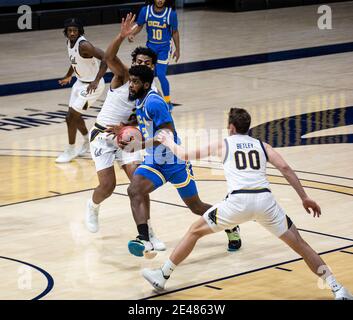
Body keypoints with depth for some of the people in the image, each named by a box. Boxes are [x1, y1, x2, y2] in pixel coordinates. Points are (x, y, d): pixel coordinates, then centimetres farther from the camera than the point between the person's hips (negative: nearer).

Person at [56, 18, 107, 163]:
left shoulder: (83, 45, -27)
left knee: (71, 117, -9)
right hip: (80, 82, 9)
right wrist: (68, 76, 28)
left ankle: (70, 151, 7)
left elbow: (105, 57, -34)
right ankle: (87, 142, 41)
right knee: (75, 115, 18)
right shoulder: (69, 43, 0)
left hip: (92, 85, -9)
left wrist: (96, 80, -37)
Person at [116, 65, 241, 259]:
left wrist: (140, 145, -30)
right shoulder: (139, 102, 6)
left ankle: (230, 227, 34)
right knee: (134, 190, -22)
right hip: (153, 161, 7)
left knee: (196, 207, 7)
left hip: (174, 162, -7)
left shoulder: (154, 103, -22)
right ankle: (145, 241, -32)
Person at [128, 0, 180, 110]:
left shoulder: (171, 13, -16)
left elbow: (175, 32, -4)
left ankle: (168, 102, 2)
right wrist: (132, 34, -18)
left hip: (164, 47, -3)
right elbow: (139, 26, 2)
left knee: (161, 74, -12)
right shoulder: (146, 10, -11)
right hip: (151, 45, 3)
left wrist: (177, 50, 1)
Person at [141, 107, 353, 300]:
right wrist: (304, 198, 9)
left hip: (238, 201, -2)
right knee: (299, 244, 12)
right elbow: (285, 168, 7)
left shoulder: (224, 144, 19)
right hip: (265, 200, 2)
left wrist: (169, 143, 44)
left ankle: (162, 276, 23)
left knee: (195, 231, 19)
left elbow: (185, 155, 25)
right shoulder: (262, 145, 22)